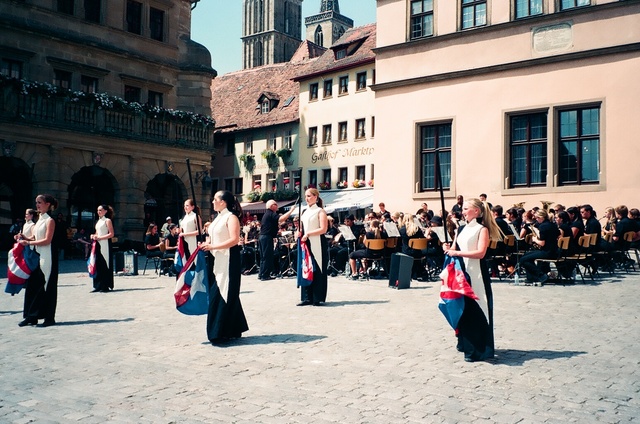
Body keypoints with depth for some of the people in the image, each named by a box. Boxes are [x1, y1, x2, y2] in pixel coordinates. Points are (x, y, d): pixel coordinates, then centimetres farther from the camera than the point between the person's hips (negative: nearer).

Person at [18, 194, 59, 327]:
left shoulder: (50, 221, -9)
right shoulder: (39, 220, 15)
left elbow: (47, 240, -17)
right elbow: (36, 238, 18)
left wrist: (29, 242, -18)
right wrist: (25, 239, 2)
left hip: (47, 257, -8)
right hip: (37, 256, 8)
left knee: (46, 286, -3)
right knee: (33, 285, 7)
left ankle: (49, 318, 4)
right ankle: (31, 316, 14)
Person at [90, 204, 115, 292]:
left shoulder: (107, 220, -4)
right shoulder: (98, 221, 19)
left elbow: (111, 234, -11)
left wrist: (99, 238, -16)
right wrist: (94, 236, 4)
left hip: (105, 244, -7)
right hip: (98, 245, 8)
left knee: (105, 265, -6)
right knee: (97, 264, 5)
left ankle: (105, 286, -3)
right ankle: (98, 285, 9)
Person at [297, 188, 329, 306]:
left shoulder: (320, 211, -3)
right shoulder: (305, 212, 17)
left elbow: (323, 229, -13)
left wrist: (308, 234, -15)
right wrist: (300, 233, 1)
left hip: (317, 244, -7)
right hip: (306, 244, 7)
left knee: (318, 271, -3)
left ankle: (318, 298, 2)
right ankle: (307, 297, 9)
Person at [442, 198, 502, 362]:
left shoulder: (482, 229, -6)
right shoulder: (462, 229, 15)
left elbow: (480, 253, -17)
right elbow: (454, 249, 15)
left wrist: (457, 253, -20)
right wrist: (449, 249, -7)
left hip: (476, 273, -7)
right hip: (461, 272, 7)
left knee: (476, 309, -6)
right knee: (463, 307, 12)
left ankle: (477, 349, -1)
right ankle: (465, 343, 25)